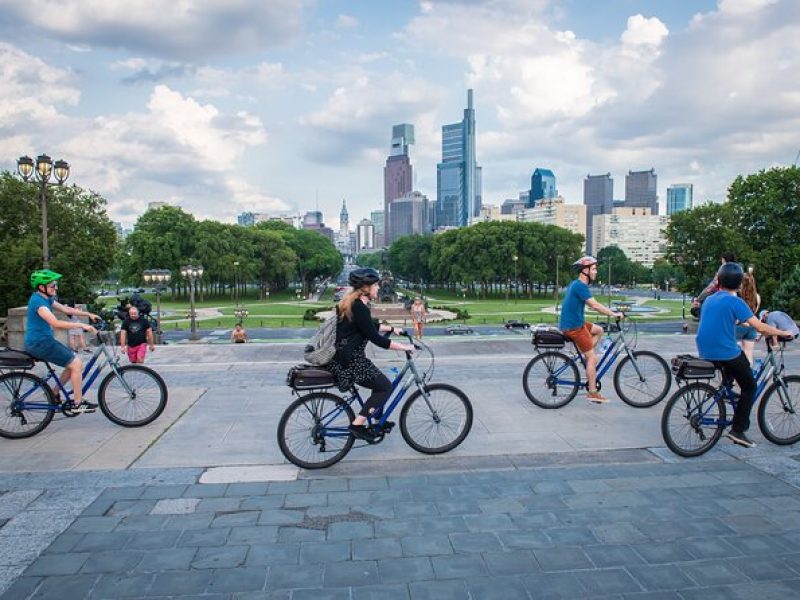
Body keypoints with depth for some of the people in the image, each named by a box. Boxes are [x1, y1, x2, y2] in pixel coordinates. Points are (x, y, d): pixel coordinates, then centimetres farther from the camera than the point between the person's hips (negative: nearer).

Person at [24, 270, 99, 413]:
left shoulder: (47, 298, 10)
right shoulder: (38, 301, -20)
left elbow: (66, 309, 18)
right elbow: (55, 323, -30)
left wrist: (89, 314, 10)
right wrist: (81, 325, -29)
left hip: (45, 341, 10)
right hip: (39, 343, -10)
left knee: (75, 362, 11)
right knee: (77, 364, -11)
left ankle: (54, 394, 20)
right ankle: (78, 404, -4)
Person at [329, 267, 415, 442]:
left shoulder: (352, 302, 10)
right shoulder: (359, 307, -21)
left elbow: (370, 326, 25)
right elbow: (375, 338, -21)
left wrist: (392, 329, 23)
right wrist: (404, 347, -15)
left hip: (346, 356, 10)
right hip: (348, 360, -10)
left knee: (380, 382, 21)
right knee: (385, 387, -3)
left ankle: (377, 420, 31)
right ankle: (357, 425, -2)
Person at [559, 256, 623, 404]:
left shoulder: (577, 284, 14)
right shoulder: (580, 286, -17)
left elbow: (592, 305, 22)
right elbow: (595, 305, -22)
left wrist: (611, 311, 19)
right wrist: (614, 314, -14)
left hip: (575, 323, 9)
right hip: (573, 327, -9)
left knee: (599, 330, 23)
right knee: (593, 358, -4)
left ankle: (586, 356, 15)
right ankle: (592, 392, 2)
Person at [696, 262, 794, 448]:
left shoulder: (709, 300, 11)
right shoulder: (735, 302, -10)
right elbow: (759, 327, -14)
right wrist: (783, 332, 1)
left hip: (705, 353, 7)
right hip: (726, 354, -7)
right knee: (750, 387, 11)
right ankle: (737, 430, 5)